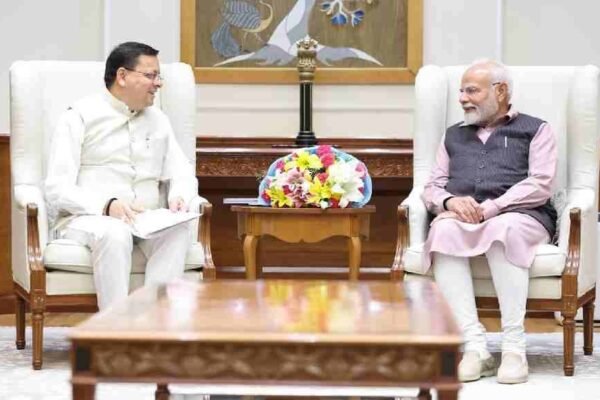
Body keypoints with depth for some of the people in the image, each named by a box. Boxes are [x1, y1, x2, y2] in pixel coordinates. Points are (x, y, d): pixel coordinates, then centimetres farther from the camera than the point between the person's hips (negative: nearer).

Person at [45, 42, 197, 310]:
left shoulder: (158, 120, 16)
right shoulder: (79, 117, 0)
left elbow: (183, 174, 16)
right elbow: (58, 190, -8)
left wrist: (179, 197, -9)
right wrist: (107, 205, -25)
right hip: (84, 219, -4)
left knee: (177, 232, -29)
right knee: (115, 233, -38)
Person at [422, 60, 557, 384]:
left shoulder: (534, 130, 16)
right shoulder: (454, 136, 29)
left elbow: (540, 186, 0)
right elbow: (432, 187, 20)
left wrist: (490, 208, -13)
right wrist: (449, 201, -5)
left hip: (518, 215, -3)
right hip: (461, 218, 3)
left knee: (503, 229, -40)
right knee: (443, 230, -34)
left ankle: (514, 347, -40)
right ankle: (475, 347, -40)